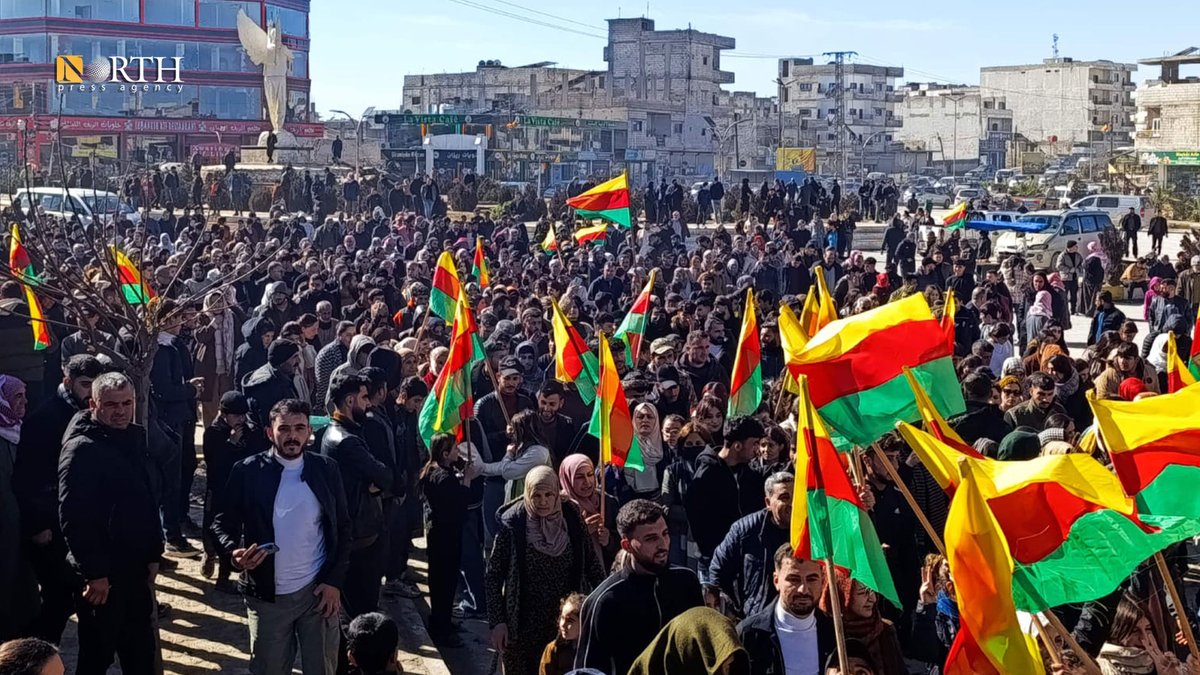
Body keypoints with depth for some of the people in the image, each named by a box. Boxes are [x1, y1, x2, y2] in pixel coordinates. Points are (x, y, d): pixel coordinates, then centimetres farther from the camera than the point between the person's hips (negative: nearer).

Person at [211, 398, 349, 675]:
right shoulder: (247, 471, -6)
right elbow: (222, 522, 0)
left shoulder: (326, 469, -1)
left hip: (319, 591, 1)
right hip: (268, 596, -1)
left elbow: (343, 529, 3)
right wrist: (234, 551, -22)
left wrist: (335, 582, -4)